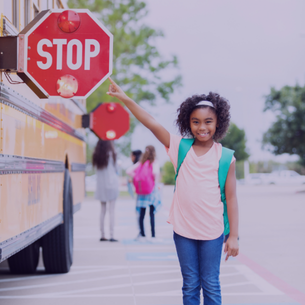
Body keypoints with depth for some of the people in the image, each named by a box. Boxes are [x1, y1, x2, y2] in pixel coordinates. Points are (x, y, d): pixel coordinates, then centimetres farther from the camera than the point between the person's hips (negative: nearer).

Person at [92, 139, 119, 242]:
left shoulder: (96, 156, 6)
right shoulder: (111, 154, -7)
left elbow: (97, 170, 7)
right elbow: (116, 169, 0)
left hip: (100, 186, 5)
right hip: (111, 184, -5)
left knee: (102, 210, 11)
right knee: (111, 210, -4)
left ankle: (102, 235, 11)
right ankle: (112, 235, -7)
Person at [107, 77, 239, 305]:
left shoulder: (225, 157, -3)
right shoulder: (180, 147, 2)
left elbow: (231, 198, -2)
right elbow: (151, 123, -5)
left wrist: (234, 236, -3)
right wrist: (125, 99, -13)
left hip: (212, 233, -2)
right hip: (183, 229, 2)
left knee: (211, 285, 6)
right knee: (190, 285, 12)